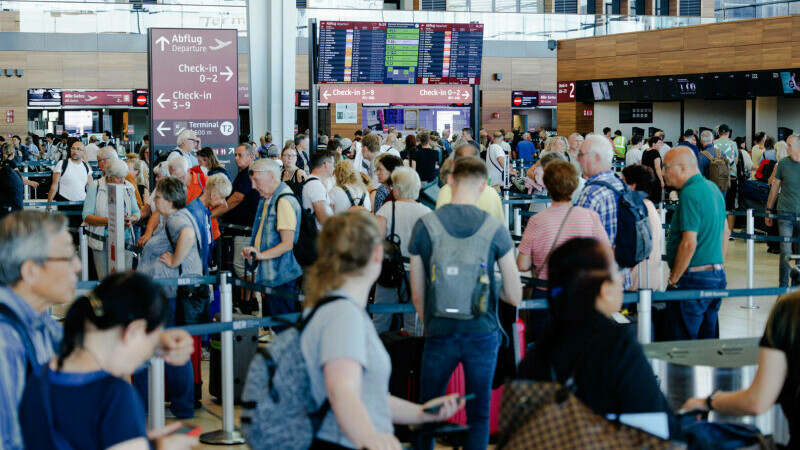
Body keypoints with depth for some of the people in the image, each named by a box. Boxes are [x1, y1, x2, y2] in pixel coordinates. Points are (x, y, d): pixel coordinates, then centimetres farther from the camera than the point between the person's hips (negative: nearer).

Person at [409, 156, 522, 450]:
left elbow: (417, 295, 1)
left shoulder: (425, 225, -5)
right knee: (479, 414, 10)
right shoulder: (495, 229, -6)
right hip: (482, 334, 0)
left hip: (439, 334, 0)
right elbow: (514, 296, -3)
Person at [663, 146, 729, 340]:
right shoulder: (713, 188, 13)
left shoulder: (690, 194, -16)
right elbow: (725, 232, 22)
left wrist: (673, 280, -13)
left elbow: (689, 244, -22)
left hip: (695, 279, -10)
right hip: (717, 277, 10)